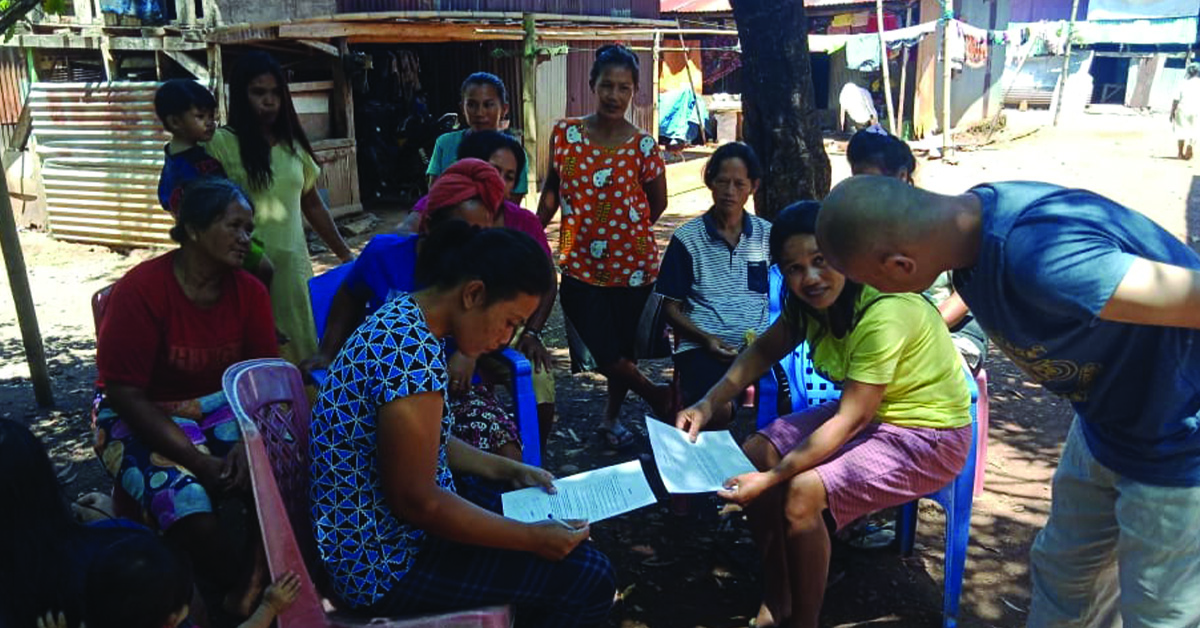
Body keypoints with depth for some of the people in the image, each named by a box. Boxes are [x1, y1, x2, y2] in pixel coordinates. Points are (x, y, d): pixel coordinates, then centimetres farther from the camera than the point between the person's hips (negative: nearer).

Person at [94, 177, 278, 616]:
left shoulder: (249, 290, -5)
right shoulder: (140, 289, -18)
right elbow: (124, 394, -18)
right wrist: (199, 461, -27)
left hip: (222, 406, 4)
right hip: (143, 417, -4)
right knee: (187, 502, -31)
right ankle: (242, 587, -7)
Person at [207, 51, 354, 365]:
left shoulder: (294, 144, 12)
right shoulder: (221, 143, -4)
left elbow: (313, 205, 18)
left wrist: (345, 255, 16)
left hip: (294, 264, 5)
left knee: (302, 351, 7)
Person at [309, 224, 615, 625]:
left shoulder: (402, 315, 2)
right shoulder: (413, 351, -29)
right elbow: (416, 502, -26)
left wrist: (507, 469, 10)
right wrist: (534, 539, -18)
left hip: (378, 524, 10)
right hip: (387, 560, -10)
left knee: (553, 515, 21)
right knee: (587, 577, -7)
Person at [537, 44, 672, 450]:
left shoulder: (643, 146, -6)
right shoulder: (565, 134, -3)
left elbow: (657, 203, 4)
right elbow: (552, 190, 7)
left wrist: (625, 231, -1)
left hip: (631, 261, 0)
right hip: (580, 264, 0)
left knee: (624, 347, 15)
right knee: (602, 352, -4)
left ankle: (612, 418, 39)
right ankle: (654, 394, 19)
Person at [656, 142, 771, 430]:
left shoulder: (767, 235, 11)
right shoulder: (687, 238, 4)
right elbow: (671, 307, 6)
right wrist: (705, 339, -11)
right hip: (702, 346, -3)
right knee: (718, 411, -32)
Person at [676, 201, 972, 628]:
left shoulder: (884, 312, -30)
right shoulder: (820, 298, -6)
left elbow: (852, 421, -29)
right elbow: (765, 349, 5)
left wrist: (773, 477, -31)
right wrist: (709, 404, -9)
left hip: (927, 434, -8)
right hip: (868, 413, 8)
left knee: (803, 492, -27)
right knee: (755, 453, -6)